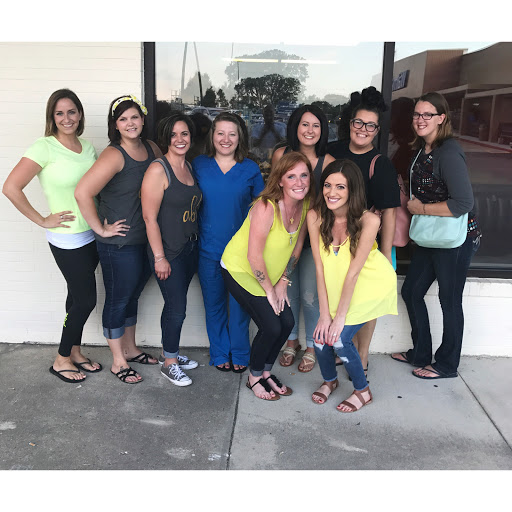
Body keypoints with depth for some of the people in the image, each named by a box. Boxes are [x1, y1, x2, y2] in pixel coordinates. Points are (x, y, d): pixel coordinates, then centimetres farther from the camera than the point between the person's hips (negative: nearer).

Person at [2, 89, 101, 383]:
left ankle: (75, 352, 32)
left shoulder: (88, 148, 6)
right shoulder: (45, 147, -14)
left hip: (92, 235, 6)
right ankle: (61, 360, 18)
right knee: (86, 299, -1)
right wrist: (42, 220, -14)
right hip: (67, 239, -6)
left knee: (79, 296, 16)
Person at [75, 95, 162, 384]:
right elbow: (82, 193, -27)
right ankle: (119, 362, 23)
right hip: (119, 242, -7)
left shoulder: (152, 149, 3)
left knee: (132, 295, 21)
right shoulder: (114, 155, -19)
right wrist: (101, 229, -19)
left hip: (144, 239, 7)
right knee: (118, 300, 7)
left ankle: (130, 349, 39)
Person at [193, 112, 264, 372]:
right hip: (209, 249, 1)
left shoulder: (250, 168, 1)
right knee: (214, 304, 11)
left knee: (240, 305, 5)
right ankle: (220, 354, 28)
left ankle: (240, 354, 25)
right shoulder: (199, 165, 2)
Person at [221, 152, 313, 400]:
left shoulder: (305, 206, -8)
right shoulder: (266, 207, -30)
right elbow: (254, 256, -26)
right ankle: (254, 378, 16)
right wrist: (269, 289, -15)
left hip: (268, 275, 7)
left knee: (287, 322, 0)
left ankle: (266, 372, 24)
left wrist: (283, 282, 2)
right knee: (271, 327, -11)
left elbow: (296, 247, 4)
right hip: (240, 270, -7)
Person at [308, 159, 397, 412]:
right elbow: (320, 267, -15)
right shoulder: (315, 216, -16)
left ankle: (363, 391, 15)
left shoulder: (368, 220, -26)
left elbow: (354, 271, -24)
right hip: (336, 286, 4)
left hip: (371, 285, -4)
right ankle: (329, 380, 28)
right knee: (321, 337, -6)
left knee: (339, 338, -13)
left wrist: (340, 317, -20)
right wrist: (324, 314, -15)